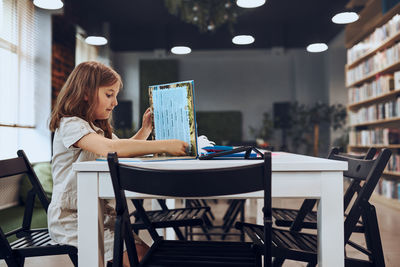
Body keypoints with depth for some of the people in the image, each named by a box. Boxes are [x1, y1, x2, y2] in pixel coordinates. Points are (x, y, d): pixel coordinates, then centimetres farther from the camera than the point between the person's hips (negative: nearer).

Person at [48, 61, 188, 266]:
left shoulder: (99, 128, 17)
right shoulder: (70, 124, -15)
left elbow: (124, 149, 29)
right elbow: (110, 148, -34)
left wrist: (145, 130, 11)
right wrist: (164, 146, -34)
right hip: (72, 220, -8)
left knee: (141, 248, -9)